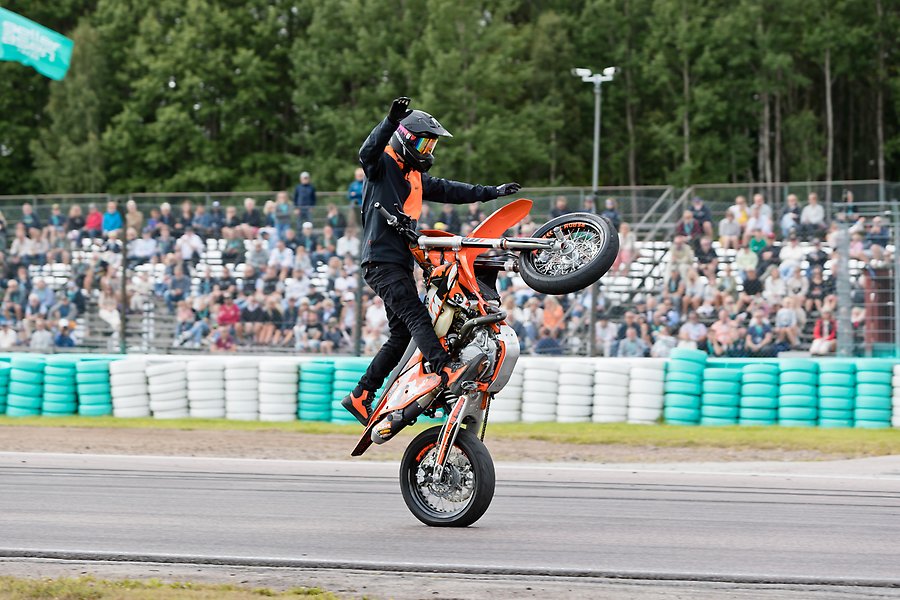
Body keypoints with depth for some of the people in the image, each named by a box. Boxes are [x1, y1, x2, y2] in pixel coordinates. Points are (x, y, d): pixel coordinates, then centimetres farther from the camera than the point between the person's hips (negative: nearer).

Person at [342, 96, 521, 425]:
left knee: (401, 336, 11)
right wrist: (391, 120, -40)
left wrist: (492, 192, 26)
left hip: (402, 262, 10)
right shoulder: (383, 164, -4)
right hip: (381, 260, -10)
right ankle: (449, 373, -44)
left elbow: (449, 190, 29)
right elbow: (368, 152, -26)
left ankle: (360, 398, 17)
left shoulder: (415, 177, 23)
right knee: (416, 316, -26)